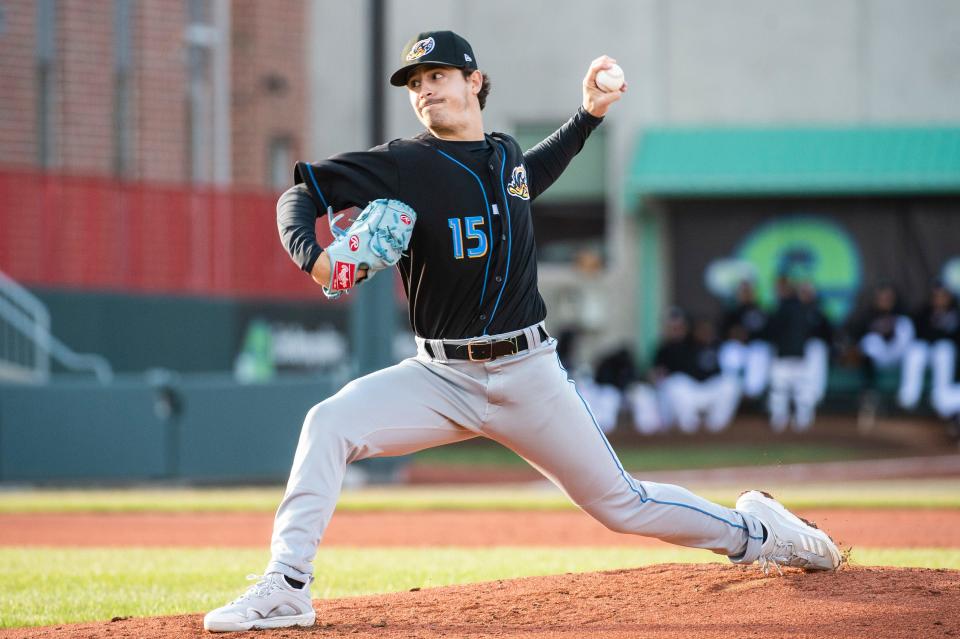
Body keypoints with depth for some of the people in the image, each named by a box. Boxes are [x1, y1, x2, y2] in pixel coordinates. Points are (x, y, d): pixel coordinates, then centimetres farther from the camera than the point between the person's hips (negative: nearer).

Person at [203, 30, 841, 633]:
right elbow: (301, 194, -11)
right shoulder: (403, 165, -7)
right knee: (329, 424, -25)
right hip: (441, 377, -1)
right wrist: (311, 255, -31)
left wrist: (590, 113, 24)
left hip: (529, 373, 2)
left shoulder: (505, 153, 7)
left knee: (622, 504, 6)